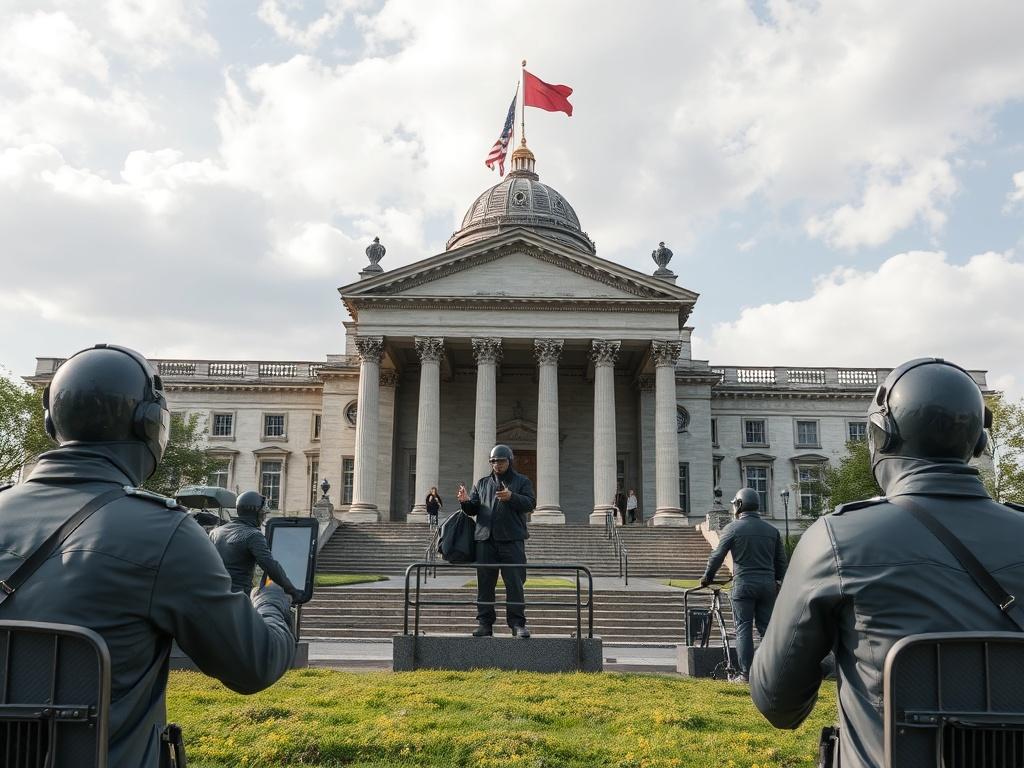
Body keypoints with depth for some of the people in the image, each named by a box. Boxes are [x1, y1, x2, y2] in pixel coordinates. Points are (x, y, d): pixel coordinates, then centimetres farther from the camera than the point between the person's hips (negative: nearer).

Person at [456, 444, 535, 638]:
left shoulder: (522, 481, 11)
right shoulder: (481, 483, 19)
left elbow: (530, 503, -4)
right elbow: (473, 509, 14)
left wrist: (511, 497, -21)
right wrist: (466, 501, -9)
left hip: (512, 540, -3)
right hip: (486, 540, 3)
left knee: (515, 584, -4)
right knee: (485, 584, 4)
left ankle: (517, 624, 1)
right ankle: (484, 623, 9)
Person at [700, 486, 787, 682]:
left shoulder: (733, 528, -4)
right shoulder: (772, 530, 9)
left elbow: (717, 556, -3)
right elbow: (781, 560, 13)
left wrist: (706, 577, 10)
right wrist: (776, 580, 26)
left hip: (743, 584, -4)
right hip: (768, 585, 4)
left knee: (743, 629, 0)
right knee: (766, 628, 9)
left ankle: (745, 673, -2)